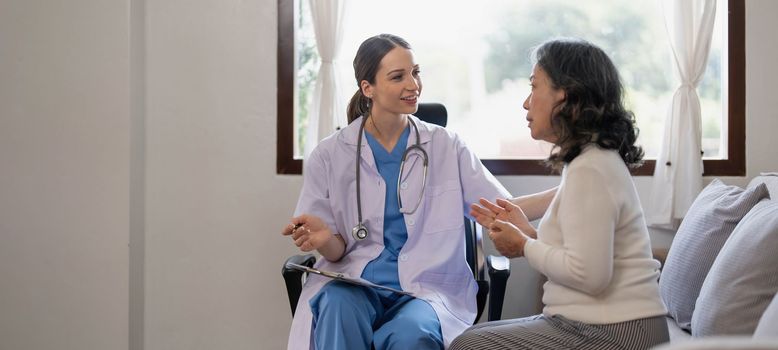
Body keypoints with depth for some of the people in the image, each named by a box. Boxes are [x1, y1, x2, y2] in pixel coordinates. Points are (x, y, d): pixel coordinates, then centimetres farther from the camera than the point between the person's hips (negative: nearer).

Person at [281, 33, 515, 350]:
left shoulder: (446, 147, 8)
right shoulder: (329, 155, 6)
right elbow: (338, 251, 7)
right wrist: (325, 239, -17)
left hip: (428, 285, 0)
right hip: (354, 281, 0)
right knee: (338, 308, -36)